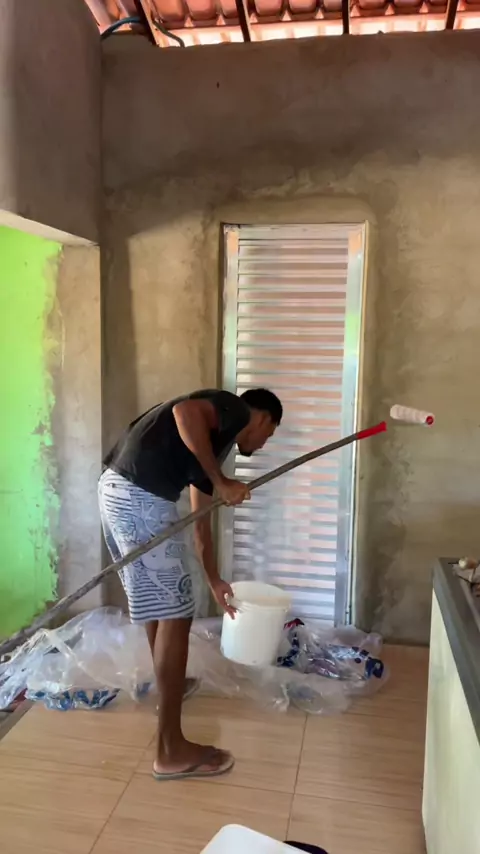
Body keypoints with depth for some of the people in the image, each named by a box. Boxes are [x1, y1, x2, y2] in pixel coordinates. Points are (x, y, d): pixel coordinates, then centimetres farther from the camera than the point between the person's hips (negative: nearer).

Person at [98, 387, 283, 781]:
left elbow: (201, 521, 33)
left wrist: (215, 581, 41)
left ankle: (169, 686, 49)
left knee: (158, 602, 28)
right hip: (140, 496, -10)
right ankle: (172, 750, 9)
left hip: (119, 489, 10)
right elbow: (185, 411, -21)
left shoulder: (213, 439, 28)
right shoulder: (234, 409, 4)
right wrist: (222, 482, -15)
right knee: (175, 615, -1)